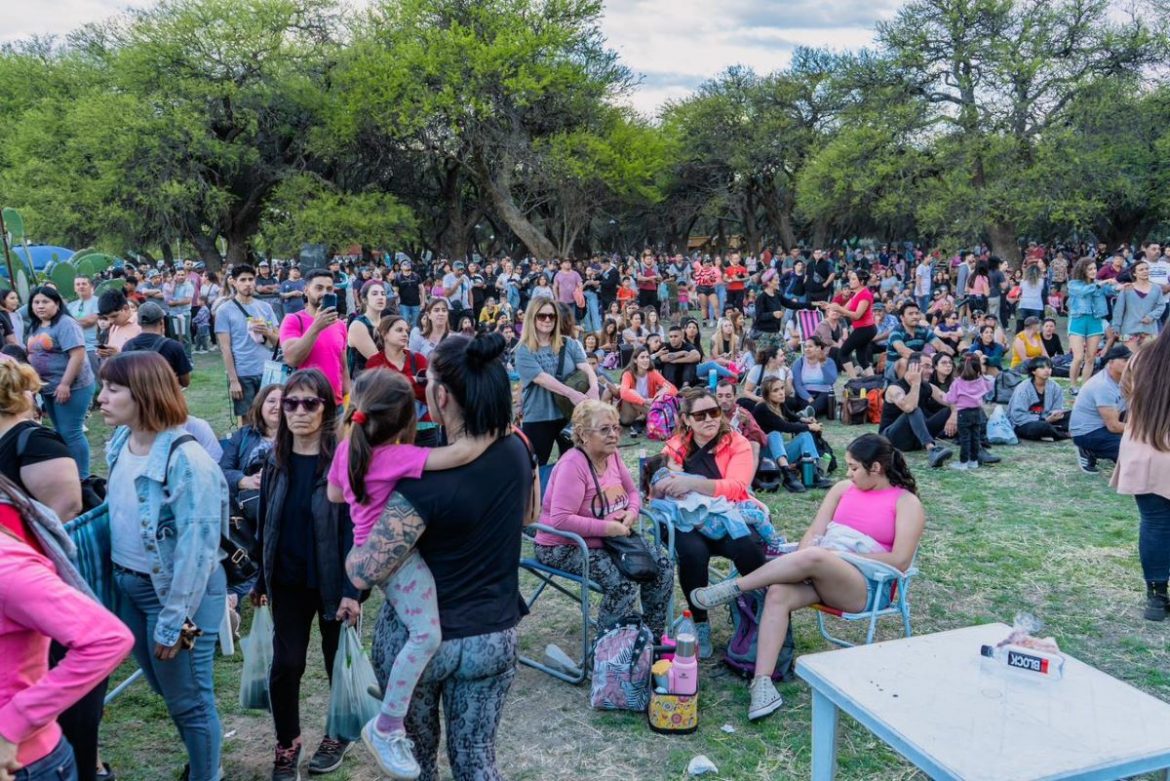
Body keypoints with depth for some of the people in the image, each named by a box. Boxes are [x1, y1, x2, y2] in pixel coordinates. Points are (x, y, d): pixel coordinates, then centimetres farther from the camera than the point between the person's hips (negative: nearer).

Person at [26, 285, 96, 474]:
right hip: (48, 388, 9)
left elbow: (78, 355, -22)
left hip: (71, 387, -9)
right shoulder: (35, 327, 12)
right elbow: (34, 355, 22)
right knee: (60, 432, 16)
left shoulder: (65, 324, -14)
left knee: (71, 433, -7)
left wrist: (65, 384, -25)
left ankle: (82, 477, 1)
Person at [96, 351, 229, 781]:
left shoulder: (186, 460, -25)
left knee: (189, 701, 9)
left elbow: (197, 549, -24)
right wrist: (117, 580, 9)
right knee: (167, 689, 24)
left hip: (175, 591, -8)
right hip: (128, 585, 8)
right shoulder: (119, 444, 0)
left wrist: (172, 622, -20)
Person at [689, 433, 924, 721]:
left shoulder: (906, 502, 2)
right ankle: (762, 684, -36)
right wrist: (796, 563, -10)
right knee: (779, 593, -29)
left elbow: (899, 561, -9)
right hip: (817, 572, 5)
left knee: (814, 557, -37)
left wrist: (846, 555, -12)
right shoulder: (843, 489, 17)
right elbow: (814, 532, 10)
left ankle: (731, 588, -23)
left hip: (866, 586, -5)